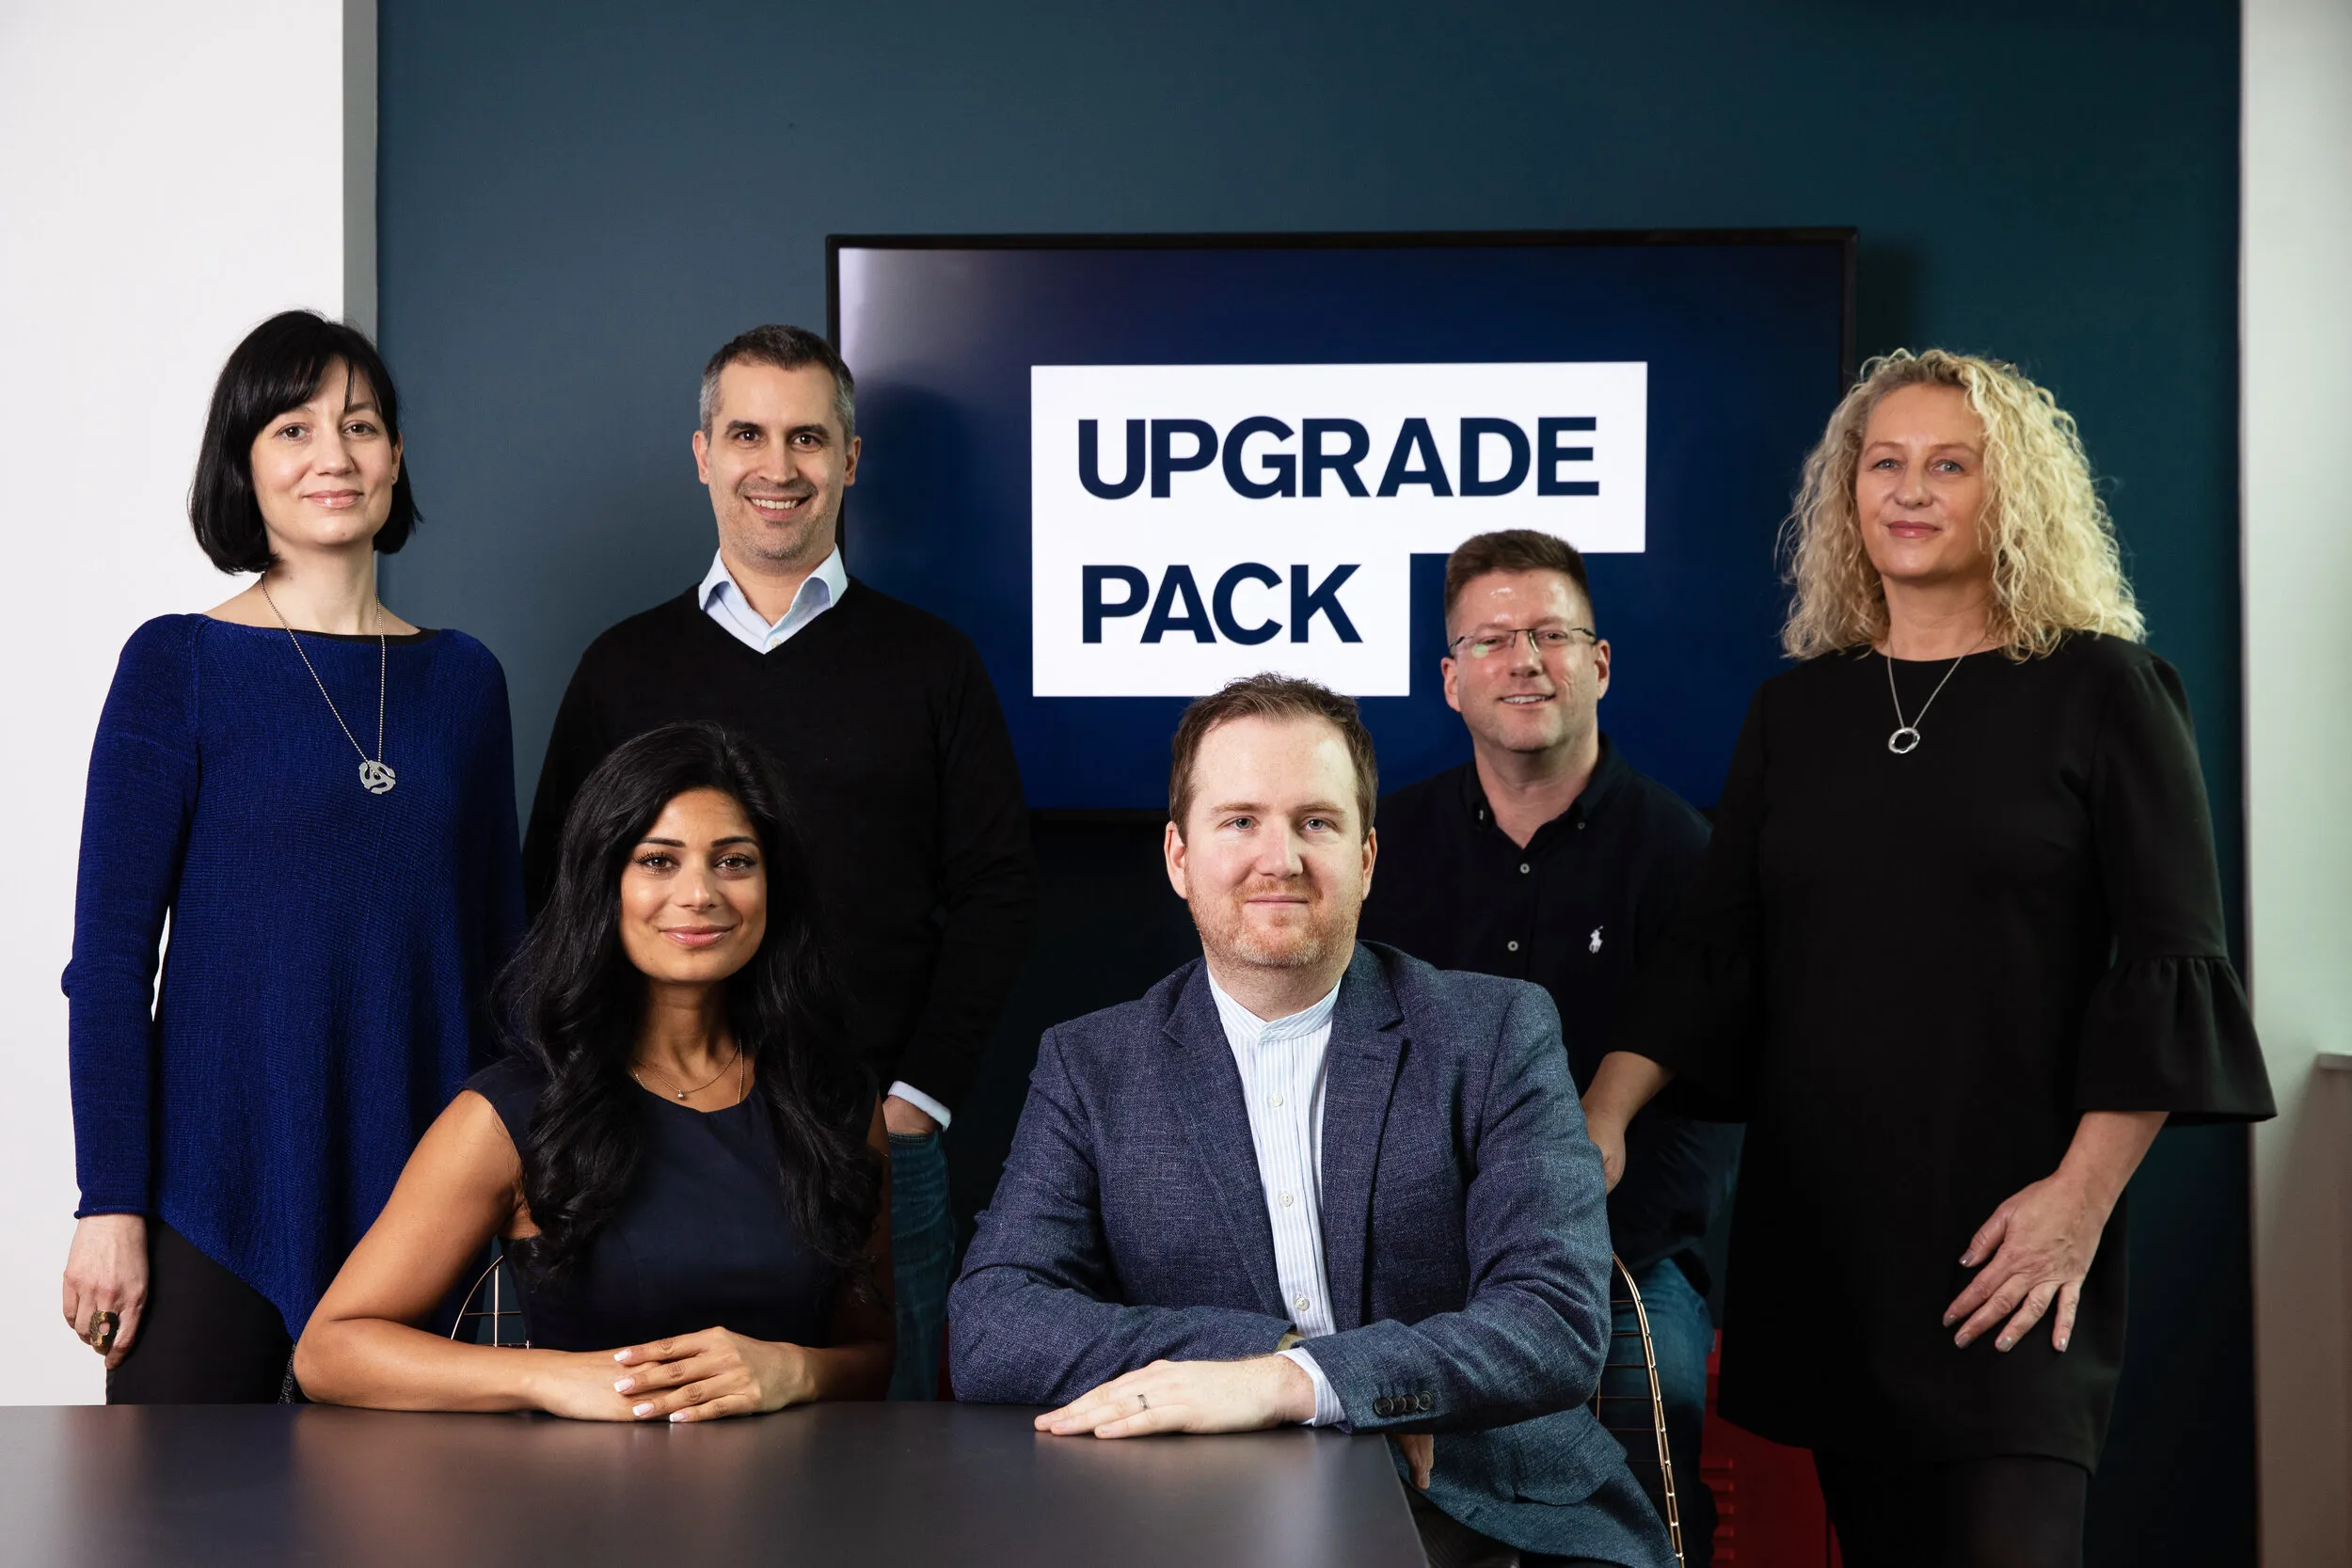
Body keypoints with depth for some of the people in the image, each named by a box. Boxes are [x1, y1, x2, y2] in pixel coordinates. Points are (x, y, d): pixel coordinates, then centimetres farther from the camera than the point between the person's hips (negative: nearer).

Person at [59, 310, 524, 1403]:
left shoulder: (461, 678, 9)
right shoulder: (178, 666, -2)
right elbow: (109, 955, -5)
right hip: (217, 1189, -3)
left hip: (414, 1183, 4)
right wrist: (109, 1205, -10)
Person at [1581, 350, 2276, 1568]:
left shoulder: (2096, 691, 0)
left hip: (2006, 1240, -4)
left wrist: (2084, 1194, -13)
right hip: (1817, 1221, 4)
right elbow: (1714, 947, 9)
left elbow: (2167, 967, -4)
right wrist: (1604, 1114, -7)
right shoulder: (1796, 710, 12)